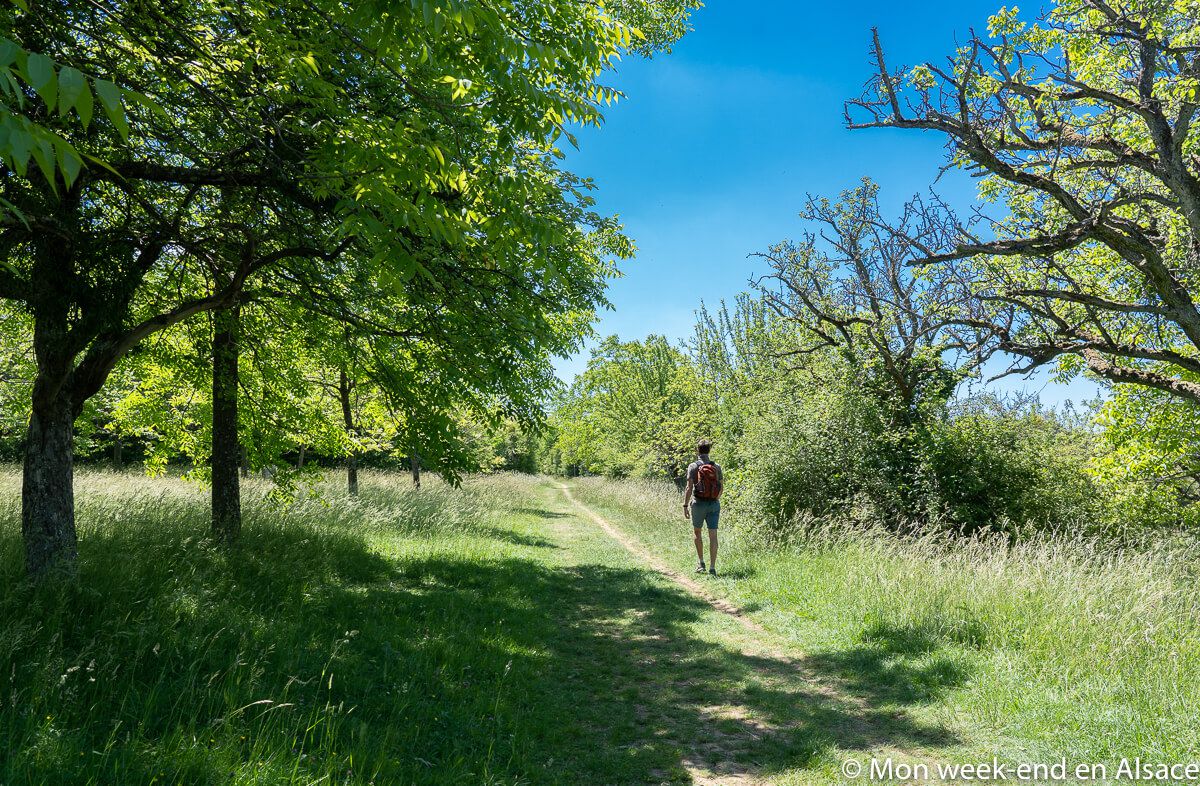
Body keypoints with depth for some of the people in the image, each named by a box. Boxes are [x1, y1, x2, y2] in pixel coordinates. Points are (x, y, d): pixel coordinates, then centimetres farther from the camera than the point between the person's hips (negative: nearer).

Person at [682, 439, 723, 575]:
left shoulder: (693, 466, -6)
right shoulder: (717, 466, 4)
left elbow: (689, 488, -12)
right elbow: (722, 487, 11)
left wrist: (685, 505, -7)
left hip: (699, 503, -2)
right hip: (714, 504, 2)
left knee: (697, 533, 18)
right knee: (713, 536, -1)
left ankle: (701, 563, 21)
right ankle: (712, 568, -6)